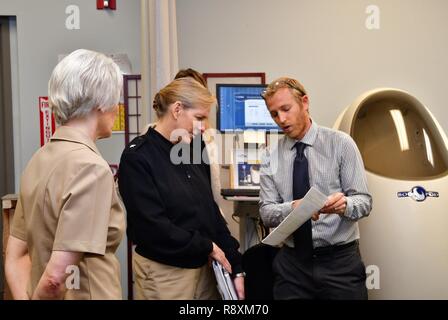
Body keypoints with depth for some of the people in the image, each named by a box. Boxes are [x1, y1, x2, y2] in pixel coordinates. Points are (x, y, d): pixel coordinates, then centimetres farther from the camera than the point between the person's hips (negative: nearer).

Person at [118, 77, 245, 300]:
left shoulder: (191, 153, 7)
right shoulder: (137, 158, -14)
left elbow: (212, 212, 7)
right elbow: (152, 226, -20)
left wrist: (236, 268, 3)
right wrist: (207, 247, -12)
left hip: (204, 268, 6)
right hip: (164, 273, -6)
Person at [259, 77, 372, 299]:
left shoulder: (340, 143, -4)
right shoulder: (271, 157, 2)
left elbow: (364, 201, -7)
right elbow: (266, 212, -4)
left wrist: (344, 204, -29)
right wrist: (293, 208, -25)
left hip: (340, 261, -1)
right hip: (292, 263, 2)